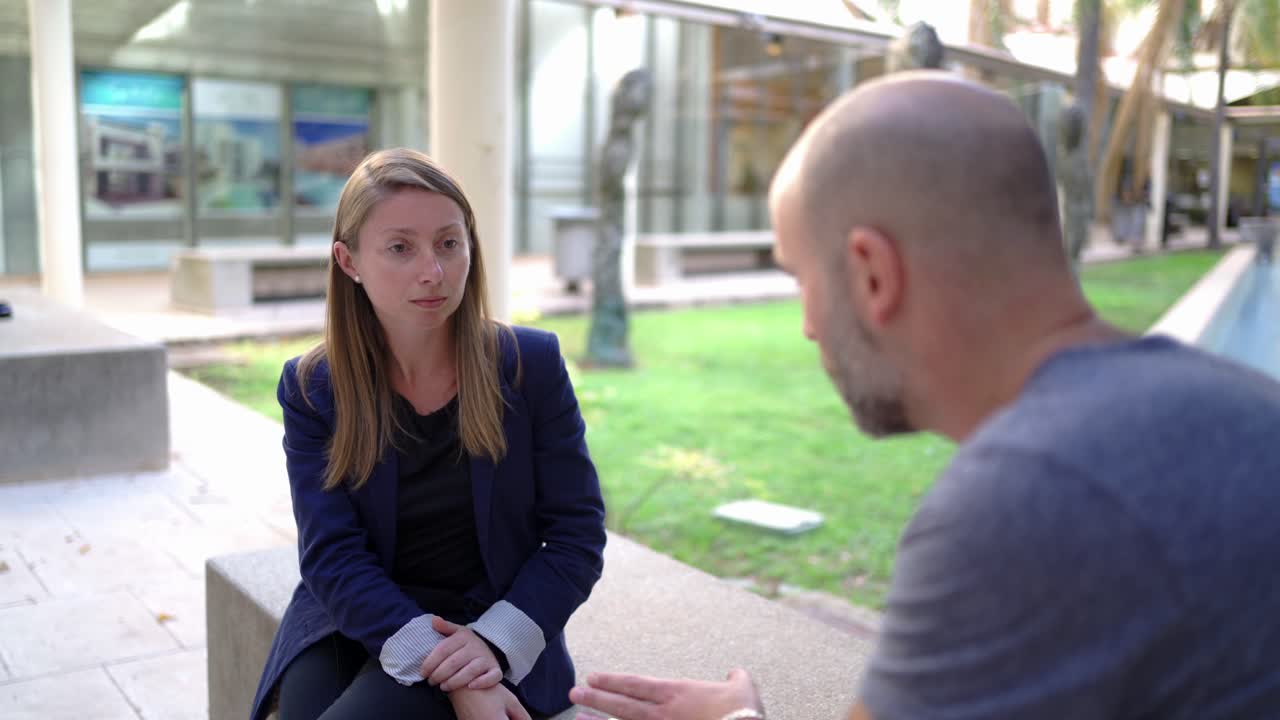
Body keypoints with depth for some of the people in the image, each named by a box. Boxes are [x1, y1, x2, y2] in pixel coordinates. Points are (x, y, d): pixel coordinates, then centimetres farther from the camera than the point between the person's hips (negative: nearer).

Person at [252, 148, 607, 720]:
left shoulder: (531, 363, -7)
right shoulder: (311, 388, -4)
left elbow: (576, 535, -4)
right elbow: (332, 554, -9)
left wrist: (494, 643, -19)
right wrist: (444, 668, -22)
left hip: (490, 625, -2)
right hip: (357, 620, 2)